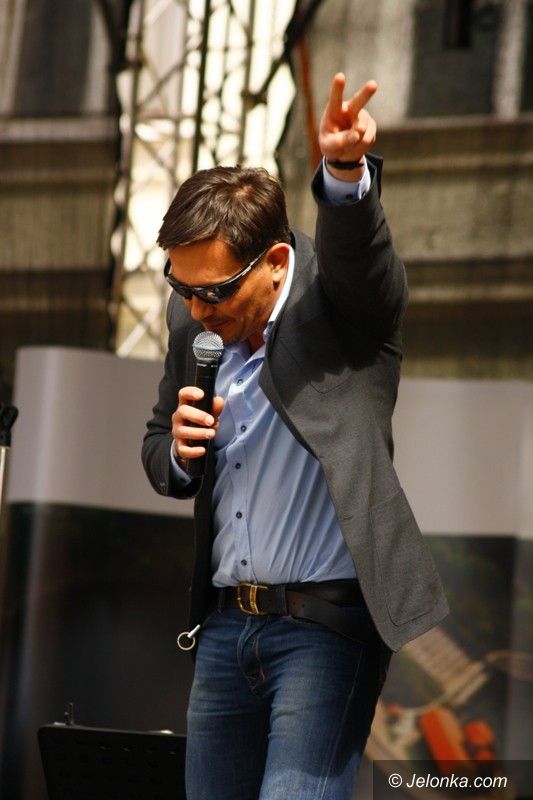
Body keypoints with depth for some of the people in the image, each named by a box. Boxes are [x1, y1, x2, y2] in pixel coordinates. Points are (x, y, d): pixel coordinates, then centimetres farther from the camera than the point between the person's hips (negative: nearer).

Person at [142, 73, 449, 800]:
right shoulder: (192, 319, 8)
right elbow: (158, 450, 19)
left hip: (327, 624, -6)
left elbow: (357, 248, -31)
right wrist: (179, 450, -5)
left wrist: (346, 172, -52)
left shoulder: (340, 296, -7)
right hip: (225, 625, 6)